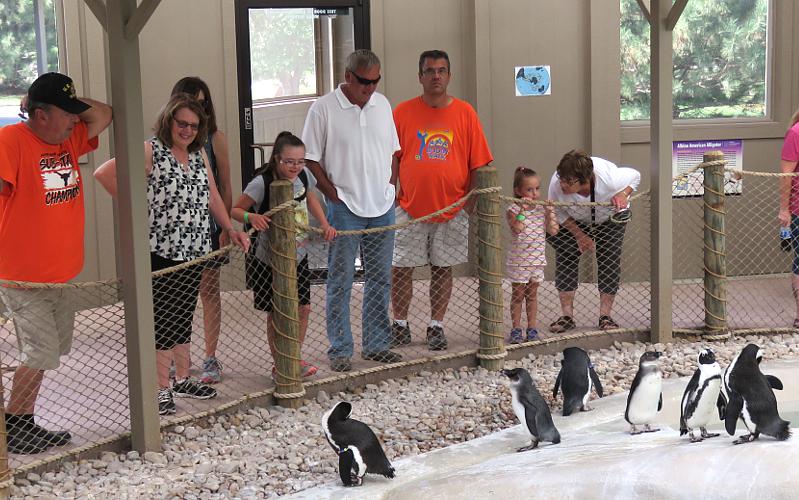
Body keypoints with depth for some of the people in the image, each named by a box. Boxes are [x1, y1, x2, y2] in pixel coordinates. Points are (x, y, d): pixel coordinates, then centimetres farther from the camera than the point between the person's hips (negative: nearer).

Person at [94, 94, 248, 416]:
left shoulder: (198, 154, 13)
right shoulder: (151, 151, -9)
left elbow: (212, 196, 17)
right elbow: (104, 174, -15)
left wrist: (230, 229, 7)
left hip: (194, 250, 7)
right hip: (161, 251, -7)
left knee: (184, 317, 16)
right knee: (164, 320, -1)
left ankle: (182, 380, 28)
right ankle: (161, 389, 7)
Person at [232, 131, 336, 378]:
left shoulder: (303, 177, -3)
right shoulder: (262, 183, -21)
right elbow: (236, 209, -17)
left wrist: (325, 224, 9)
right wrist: (251, 217, -37)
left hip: (299, 256, 5)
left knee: (303, 308, 9)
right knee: (276, 314, 5)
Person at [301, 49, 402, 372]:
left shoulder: (382, 104, 9)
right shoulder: (323, 109, -7)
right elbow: (311, 159, -6)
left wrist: (390, 186, 8)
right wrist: (333, 194, -10)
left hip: (383, 207, 5)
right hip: (345, 209, -5)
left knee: (380, 280, 11)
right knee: (340, 282, 0)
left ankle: (377, 345, 21)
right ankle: (340, 350, 8)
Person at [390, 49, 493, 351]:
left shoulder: (464, 112, 1)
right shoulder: (403, 112, 1)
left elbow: (478, 163, 3)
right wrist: (392, 194, -1)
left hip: (451, 209, 0)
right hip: (409, 208, 0)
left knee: (443, 268, 8)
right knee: (401, 268, 3)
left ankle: (436, 326, 20)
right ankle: (400, 325, 19)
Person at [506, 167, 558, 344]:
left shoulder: (542, 209, 4)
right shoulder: (513, 209, -10)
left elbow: (553, 231, -2)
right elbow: (518, 228, -26)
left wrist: (550, 211, -9)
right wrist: (522, 209, -28)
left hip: (537, 259, 4)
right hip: (518, 260, -4)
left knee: (532, 295, 12)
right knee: (518, 295, 4)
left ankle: (532, 328, 17)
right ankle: (516, 329, 10)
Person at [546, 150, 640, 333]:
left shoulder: (609, 178, -40)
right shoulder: (557, 184, -37)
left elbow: (635, 175, -16)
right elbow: (558, 212, -15)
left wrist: (623, 195, -34)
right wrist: (579, 236, -18)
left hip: (610, 216, -1)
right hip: (573, 221, 1)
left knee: (609, 261, -9)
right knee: (565, 258, -8)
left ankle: (605, 315, 0)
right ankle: (567, 315, -2)